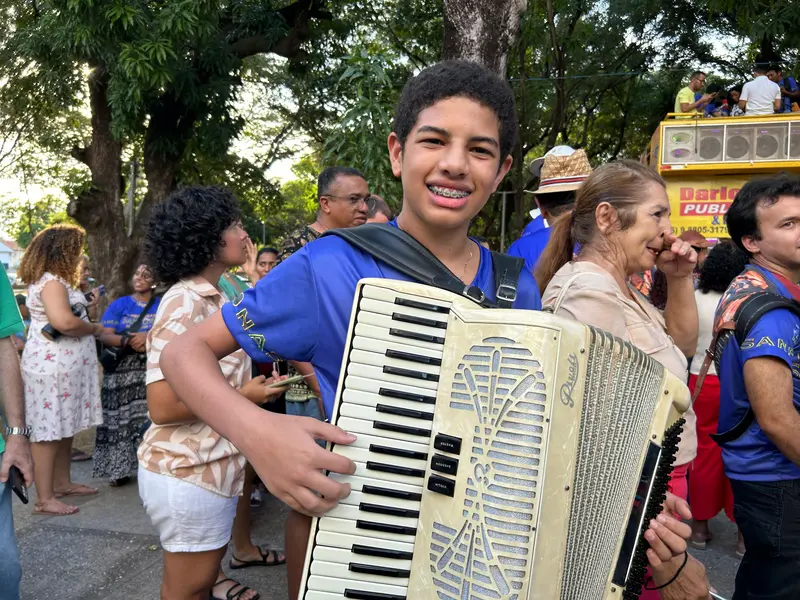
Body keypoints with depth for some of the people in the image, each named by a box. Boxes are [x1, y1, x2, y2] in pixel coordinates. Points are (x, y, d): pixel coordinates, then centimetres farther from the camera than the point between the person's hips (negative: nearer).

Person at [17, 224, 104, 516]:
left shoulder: (55, 281, 18)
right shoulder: (51, 282, -16)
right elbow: (64, 322, -29)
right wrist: (94, 328, -16)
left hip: (63, 366, 10)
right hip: (51, 367, -10)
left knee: (64, 428, 16)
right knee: (48, 430, -5)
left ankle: (62, 483, 27)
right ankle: (44, 498, 0)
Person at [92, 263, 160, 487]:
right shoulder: (119, 305, 9)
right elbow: (105, 336, -2)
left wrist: (149, 337, -16)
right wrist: (129, 341, -17)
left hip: (152, 369, 0)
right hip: (122, 370, 0)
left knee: (150, 418, -3)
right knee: (120, 419, -1)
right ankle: (118, 469, 6)